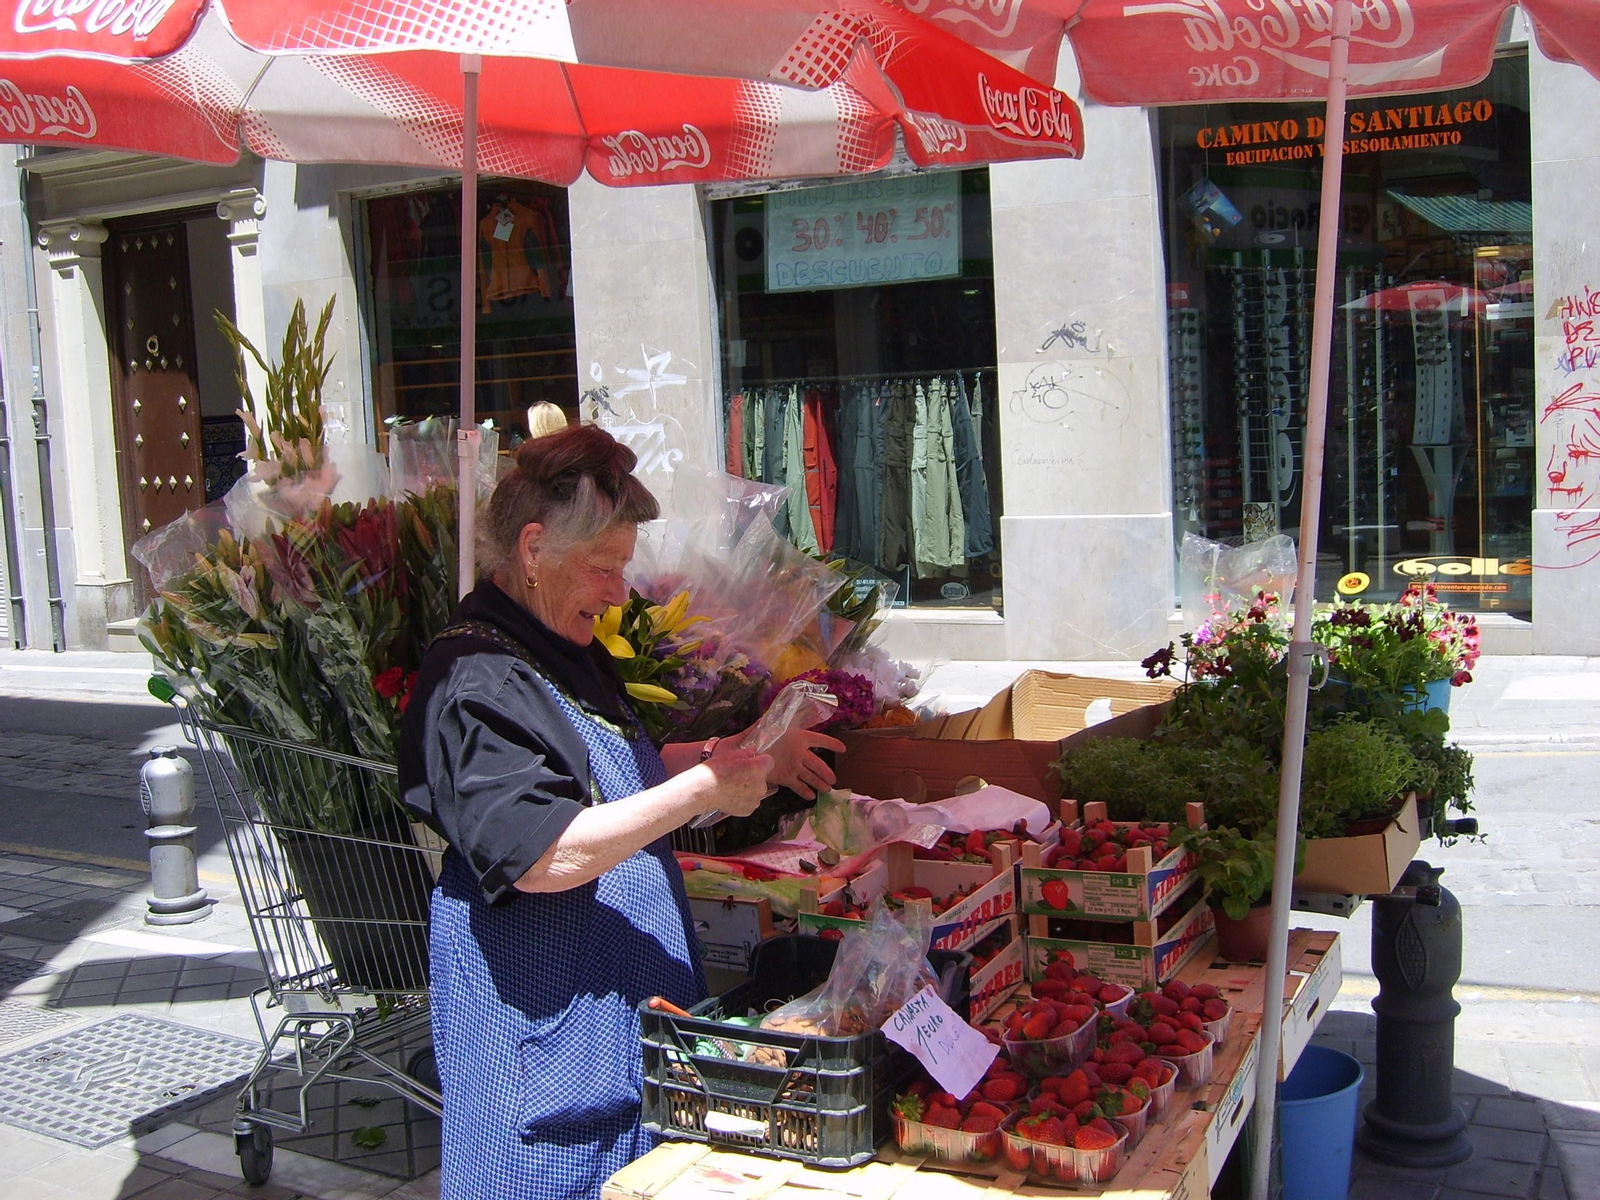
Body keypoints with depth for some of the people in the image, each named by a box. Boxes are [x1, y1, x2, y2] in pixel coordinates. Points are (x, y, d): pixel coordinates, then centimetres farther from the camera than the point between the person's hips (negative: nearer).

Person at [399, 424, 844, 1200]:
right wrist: (702, 788, -25)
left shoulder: (570, 652, 12)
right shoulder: (475, 682, -20)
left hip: (630, 999, 10)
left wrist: (746, 757, 14)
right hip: (546, 1012, -10)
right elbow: (543, 858, -28)